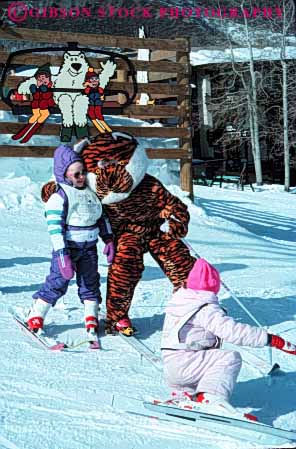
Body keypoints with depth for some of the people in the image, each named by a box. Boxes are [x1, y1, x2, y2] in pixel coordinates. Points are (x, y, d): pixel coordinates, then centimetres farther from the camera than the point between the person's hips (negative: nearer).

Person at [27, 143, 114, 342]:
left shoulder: (91, 192, 6)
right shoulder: (59, 198, -14)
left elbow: (102, 217, 18)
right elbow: (55, 228, -18)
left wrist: (108, 239, 11)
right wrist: (62, 255, -23)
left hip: (89, 247, 6)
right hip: (67, 247, -6)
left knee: (90, 281, 9)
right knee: (58, 281, -5)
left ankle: (92, 317, 18)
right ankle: (36, 316, 6)